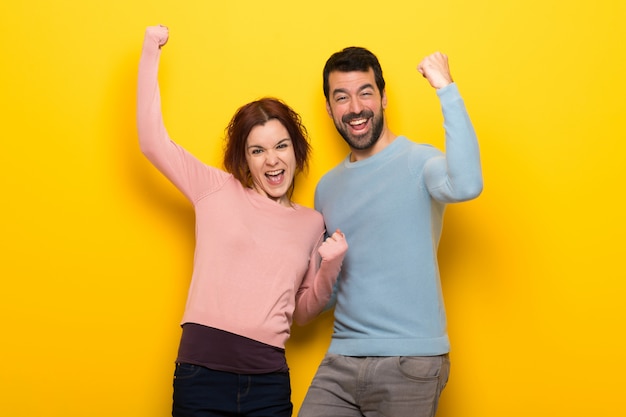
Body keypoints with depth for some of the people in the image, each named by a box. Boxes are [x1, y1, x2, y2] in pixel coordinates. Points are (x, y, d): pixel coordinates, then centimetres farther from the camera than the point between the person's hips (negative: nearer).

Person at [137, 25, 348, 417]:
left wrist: (330, 268, -2)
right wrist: (151, 51, -2)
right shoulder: (218, 191, 5)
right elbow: (153, 141, -1)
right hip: (202, 371, -2)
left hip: (268, 380, 2)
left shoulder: (312, 223, 12)